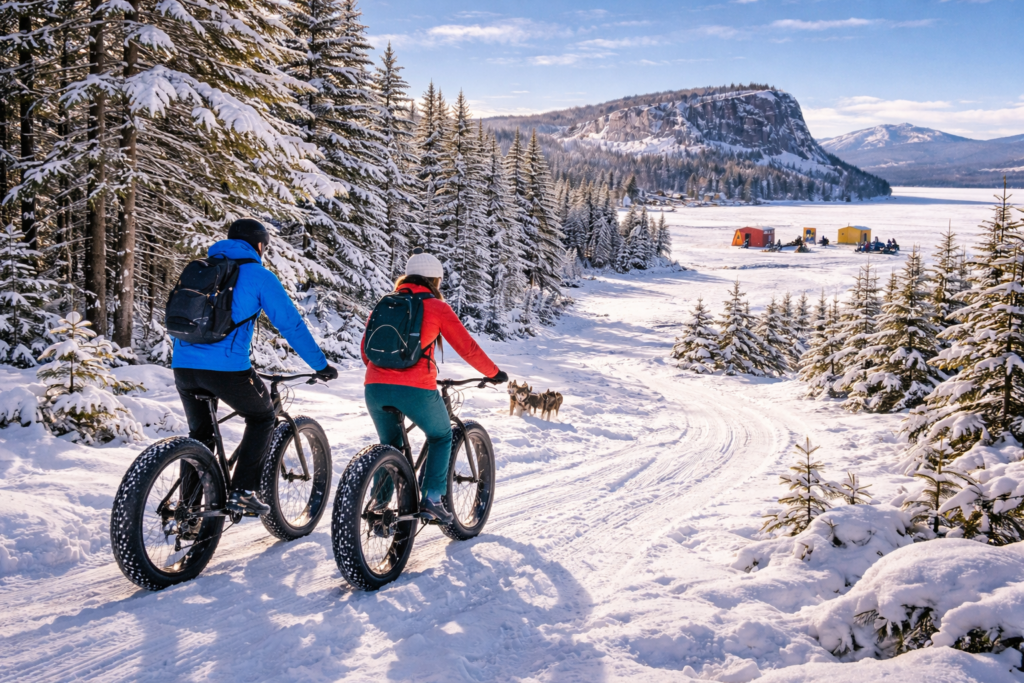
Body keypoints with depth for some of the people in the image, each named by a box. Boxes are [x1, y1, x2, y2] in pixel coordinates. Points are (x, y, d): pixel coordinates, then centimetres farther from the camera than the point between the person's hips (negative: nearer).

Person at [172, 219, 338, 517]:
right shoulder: (259, 276, 3)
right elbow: (291, 324, 1)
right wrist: (321, 365, 10)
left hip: (183, 366, 6)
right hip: (227, 368, -5)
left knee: (199, 433, 23)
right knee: (262, 417, 18)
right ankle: (242, 492, 8)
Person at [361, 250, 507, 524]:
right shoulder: (436, 306, 6)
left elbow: (366, 347, 23)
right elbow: (467, 348, 6)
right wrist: (494, 373, 19)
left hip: (374, 387, 4)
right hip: (416, 388, -4)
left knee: (390, 446, 26)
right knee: (441, 436, 22)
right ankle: (432, 499, 11)